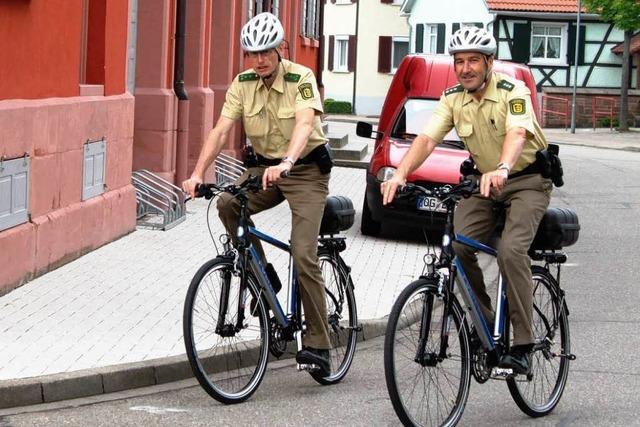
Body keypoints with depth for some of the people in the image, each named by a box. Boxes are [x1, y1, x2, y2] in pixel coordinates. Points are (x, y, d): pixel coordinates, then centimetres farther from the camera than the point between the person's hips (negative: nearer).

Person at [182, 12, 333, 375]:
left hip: (306, 170, -5)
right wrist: (198, 174, -26)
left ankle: (319, 344, -8)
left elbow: (304, 124, -35)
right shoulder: (243, 84, -4)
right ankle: (263, 274, -4)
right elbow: (221, 131, -12)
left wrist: (286, 162, -54)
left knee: (304, 256, -15)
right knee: (227, 204, -25)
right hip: (265, 166, 5)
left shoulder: (301, 78, -19)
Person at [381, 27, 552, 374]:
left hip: (527, 179, -5)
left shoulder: (512, 92, -19)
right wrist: (400, 173, -34)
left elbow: (517, 133, -38)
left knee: (510, 251, -25)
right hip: (484, 181, 6)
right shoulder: (453, 99, -4)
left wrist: (501, 170, -59)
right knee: (456, 247, -15)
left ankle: (522, 345, -21)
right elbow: (427, 138, -16)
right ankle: (484, 323, 3)